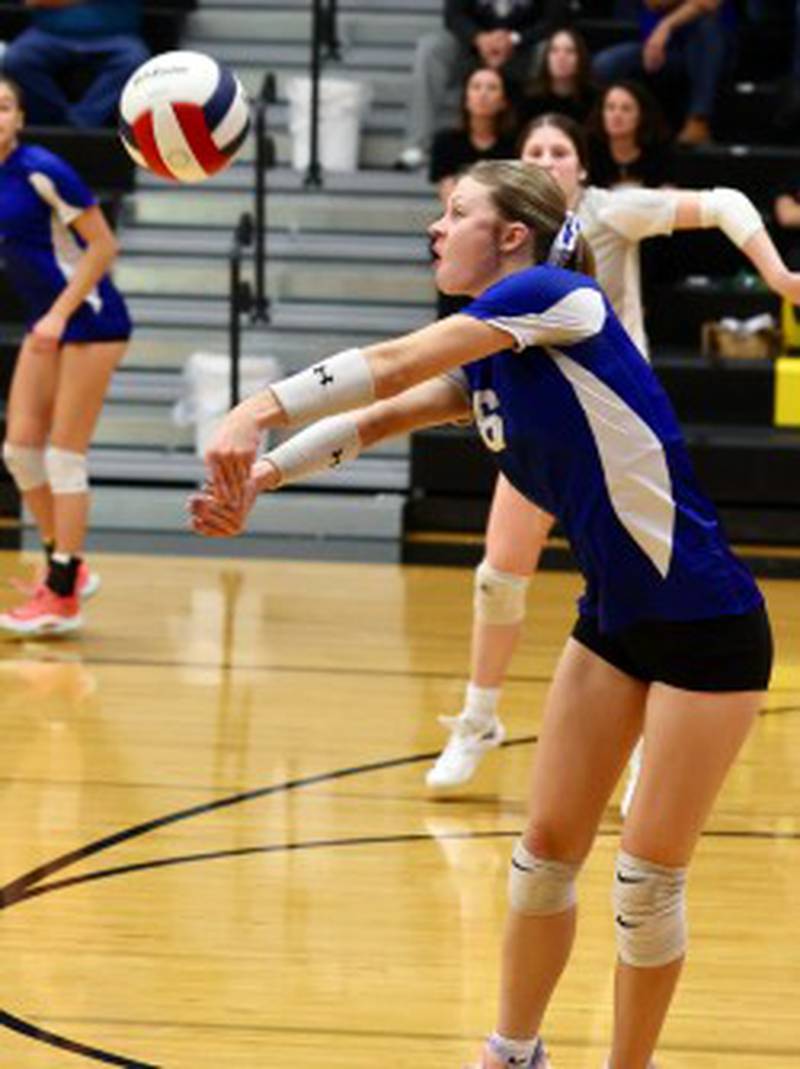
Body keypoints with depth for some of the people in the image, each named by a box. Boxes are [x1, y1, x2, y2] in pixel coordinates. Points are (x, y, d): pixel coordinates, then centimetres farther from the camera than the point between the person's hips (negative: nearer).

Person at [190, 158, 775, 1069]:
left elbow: (397, 365, -26)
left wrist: (262, 409, -33)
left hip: (706, 628, -8)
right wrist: (261, 474, -15)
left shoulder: (554, 295, -16)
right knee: (546, 850, 9)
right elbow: (377, 419, 1)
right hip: (613, 619, 8)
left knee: (648, 878, -2)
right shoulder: (484, 365, 9)